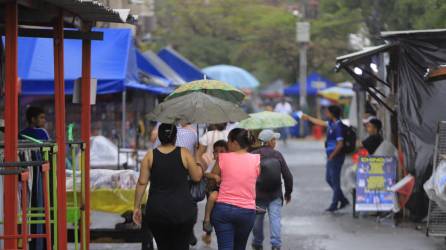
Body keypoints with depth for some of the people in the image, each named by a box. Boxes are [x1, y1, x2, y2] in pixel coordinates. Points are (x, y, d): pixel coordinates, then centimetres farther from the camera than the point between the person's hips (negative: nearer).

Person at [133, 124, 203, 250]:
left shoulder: (150, 155, -1)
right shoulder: (184, 153, -4)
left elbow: (142, 182, -2)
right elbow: (196, 177, 2)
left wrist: (137, 207, 4)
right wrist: (201, 165, 23)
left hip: (157, 210, 1)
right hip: (182, 209, -1)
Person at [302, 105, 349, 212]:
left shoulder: (338, 126, -18)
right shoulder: (332, 123, 9)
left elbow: (340, 144, -22)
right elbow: (322, 123, 29)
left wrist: (331, 156, -17)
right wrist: (308, 118, 37)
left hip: (336, 156, -10)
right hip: (331, 156, 10)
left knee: (335, 180, -2)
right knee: (329, 179, 14)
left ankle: (334, 204, 6)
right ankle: (343, 200, 21)